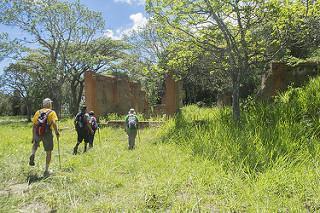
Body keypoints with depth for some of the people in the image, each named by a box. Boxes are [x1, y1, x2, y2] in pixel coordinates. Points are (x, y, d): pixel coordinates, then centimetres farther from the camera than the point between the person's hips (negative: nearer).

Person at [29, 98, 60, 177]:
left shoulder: (38, 112, 14)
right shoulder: (52, 112, 2)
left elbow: (34, 125, 15)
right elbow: (54, 123, -17)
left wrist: (33, 137, 22)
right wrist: (57, 133, -9)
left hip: (38, 133, 4)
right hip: (47, 133, -3)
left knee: (35, 143, 38)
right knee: (48, 152, 11)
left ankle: (32, 155, 11)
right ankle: (46, 171, 13)